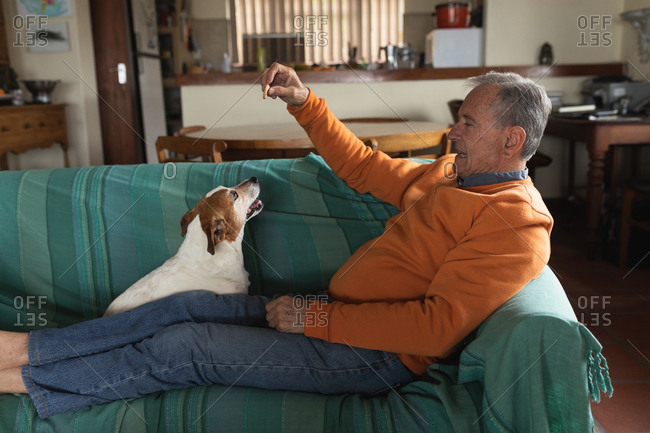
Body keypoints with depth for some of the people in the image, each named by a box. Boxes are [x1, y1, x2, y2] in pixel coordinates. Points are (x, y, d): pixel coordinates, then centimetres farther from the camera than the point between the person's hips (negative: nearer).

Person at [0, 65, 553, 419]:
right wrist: (303, 102, 8)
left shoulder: (517, 225, -16)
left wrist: (316, 318, -23)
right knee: (190, 305, -2)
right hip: (331, 312, 8)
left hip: (377, 354, -8)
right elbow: (362, 166, 17)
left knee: (187, 346, -12)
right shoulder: (451, 172, 12)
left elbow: (438, 325, -25)